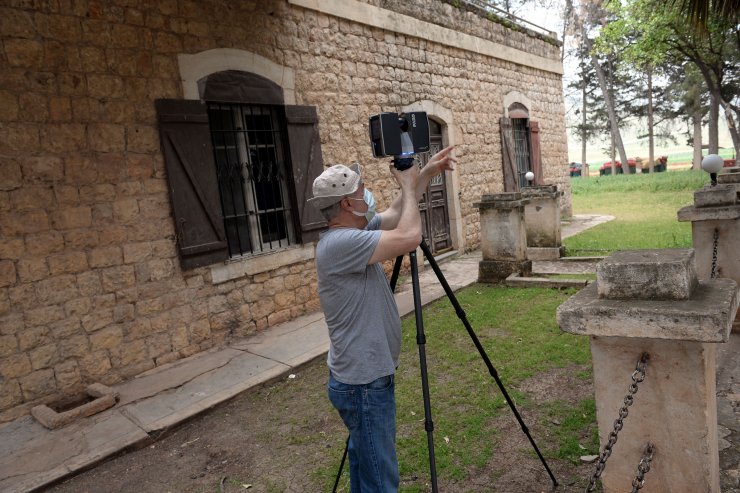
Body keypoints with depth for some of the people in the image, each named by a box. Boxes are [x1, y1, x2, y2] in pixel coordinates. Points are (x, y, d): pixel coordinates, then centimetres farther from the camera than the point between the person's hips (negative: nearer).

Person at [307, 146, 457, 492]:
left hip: (367, 377, 10)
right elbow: (410, 236, -29)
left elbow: (395, 214, 17)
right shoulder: (338, 243, -25)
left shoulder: (352, 234, 5)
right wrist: (408, 185, -14)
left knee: (367, 463, 26)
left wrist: (426, 175, 9)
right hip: (364, 384, -10)